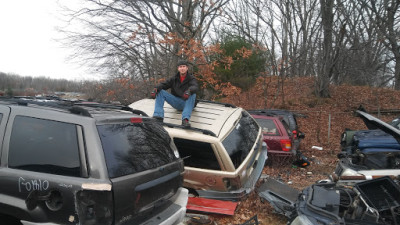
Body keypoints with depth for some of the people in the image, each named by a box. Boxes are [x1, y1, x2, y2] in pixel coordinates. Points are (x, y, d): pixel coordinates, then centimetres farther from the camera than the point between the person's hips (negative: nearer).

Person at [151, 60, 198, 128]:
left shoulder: (191, 79, 0)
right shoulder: (174, 79, 11)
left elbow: (195, 87, -21)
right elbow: (163, 84, 0)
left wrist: (189, 91, -46)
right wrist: (156, 88, -23)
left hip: (187, 103, -3)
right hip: (176, 102, 3)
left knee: (192, 94, -35)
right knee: (160, 92, -12)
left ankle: (185, 119, -48)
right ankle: (158, 116, -25)